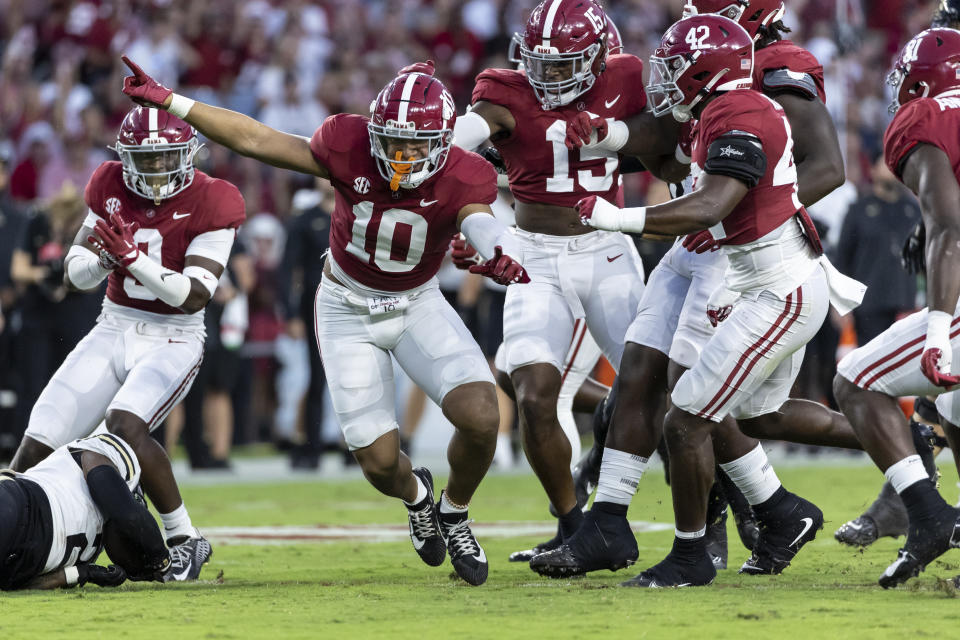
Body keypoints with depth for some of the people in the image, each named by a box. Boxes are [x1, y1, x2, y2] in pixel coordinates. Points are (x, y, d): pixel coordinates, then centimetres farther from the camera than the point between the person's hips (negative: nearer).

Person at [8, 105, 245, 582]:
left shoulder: (211, 202, -12)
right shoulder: (111, 188, 2)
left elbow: (195, 296, -18)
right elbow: (74, 275, 4)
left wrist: (133, 258, -28)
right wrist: (102, 259, -19)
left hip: (173, 340, -5)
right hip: (112, 331, 5)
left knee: (124, 426, -30)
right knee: (38, 444, -7)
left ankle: (184, 538, -15)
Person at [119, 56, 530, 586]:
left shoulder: (461, 179, -24)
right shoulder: (351, 146, -23)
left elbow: (482, 223, -45)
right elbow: (253, 139, -17)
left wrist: (501, 259, -70)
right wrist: (168, 101, -19)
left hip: (417, 304, 0)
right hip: (348, 309, 0)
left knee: (481, 418, -21)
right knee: (379, 462, -6)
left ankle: (453, 514, 11)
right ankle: (415, 494, 34)